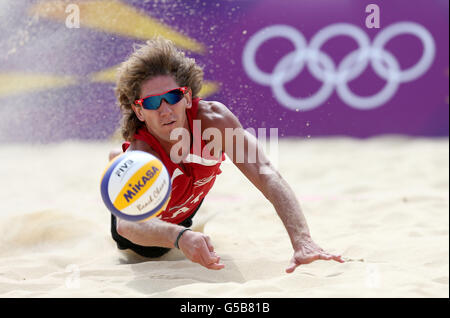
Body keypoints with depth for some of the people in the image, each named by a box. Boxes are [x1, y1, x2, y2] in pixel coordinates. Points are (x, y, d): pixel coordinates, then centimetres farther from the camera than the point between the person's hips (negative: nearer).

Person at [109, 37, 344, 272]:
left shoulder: (212, 118, -38)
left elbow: (264, 173, -49)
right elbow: (127, 223, -65)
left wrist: (302, 241, -63)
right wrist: (180, 237, -87)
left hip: (189, 206, 3)